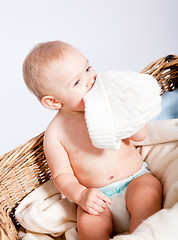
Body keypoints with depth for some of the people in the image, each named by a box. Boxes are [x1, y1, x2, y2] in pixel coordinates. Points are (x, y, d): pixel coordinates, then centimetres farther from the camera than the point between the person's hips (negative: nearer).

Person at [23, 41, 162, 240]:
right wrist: (80, 195, -20)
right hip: (97, 195, -1)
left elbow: (140, 135, -5)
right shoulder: (55, 133, -7)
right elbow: (62, 175, 0)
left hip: (136, 178, 1)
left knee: (145, 198, -29)